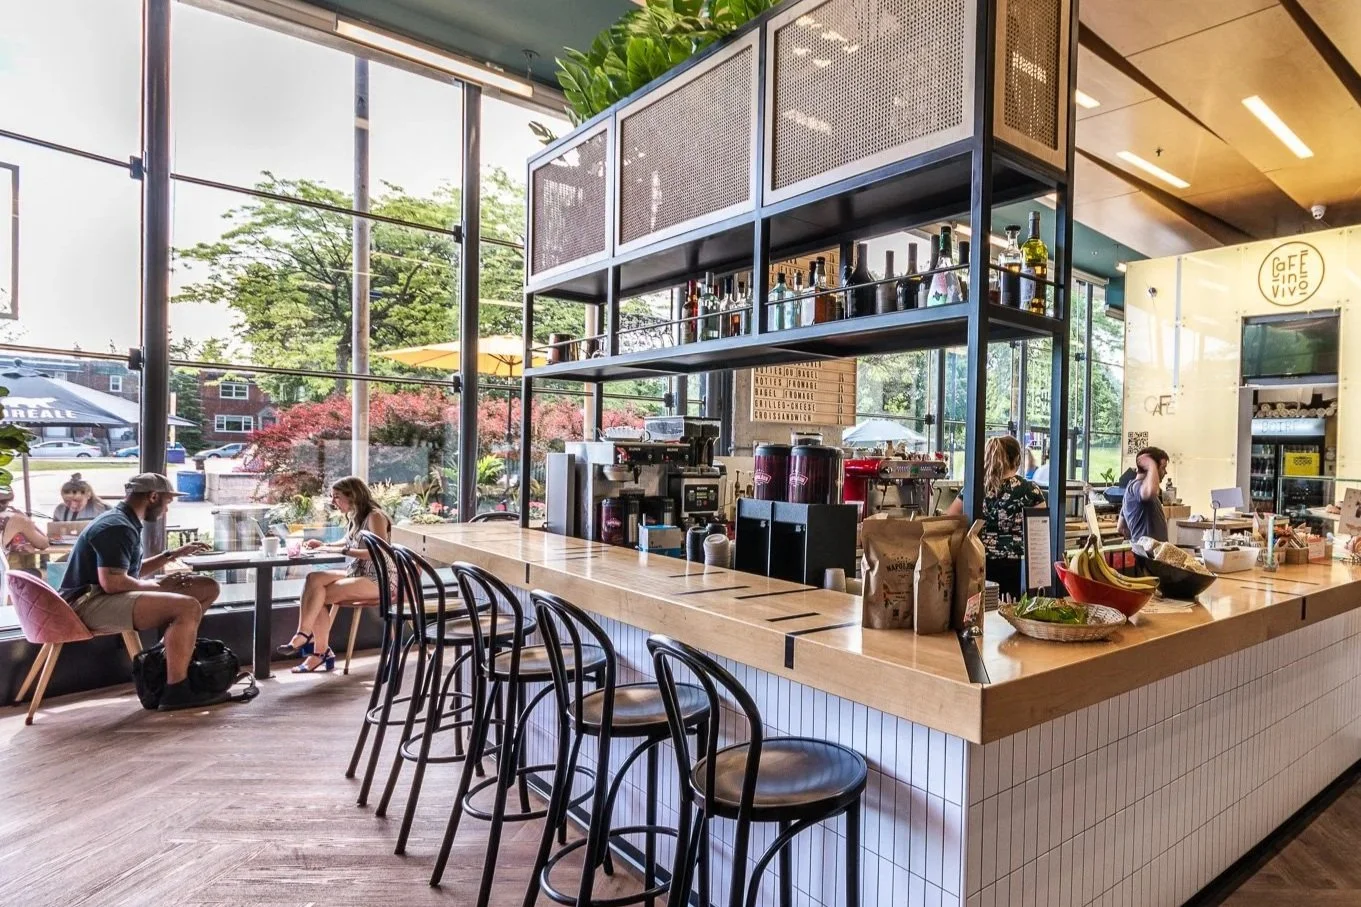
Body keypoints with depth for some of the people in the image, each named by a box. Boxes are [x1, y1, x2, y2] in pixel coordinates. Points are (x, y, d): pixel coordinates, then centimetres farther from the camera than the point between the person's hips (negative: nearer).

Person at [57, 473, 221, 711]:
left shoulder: (124, 522, 17)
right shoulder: (117, 527, -17)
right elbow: (112, 582, -27)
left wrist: (172, 555, 21)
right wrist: (158, 586, -13)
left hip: (105, 597, 11)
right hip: (90, 603, -11)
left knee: (207, 588, 7)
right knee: (188, 607, -31)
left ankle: (165, 659, 7)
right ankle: (176, 691, -23)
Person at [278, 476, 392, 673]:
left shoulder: (375, 516, -12)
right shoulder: (354, 517, 14)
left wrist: (343, 550, -21)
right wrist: (325, 546, 12)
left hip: (377, 580, -8)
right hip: (356, 574, 8)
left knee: (318, 594, -22)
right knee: (313, 579, -17)